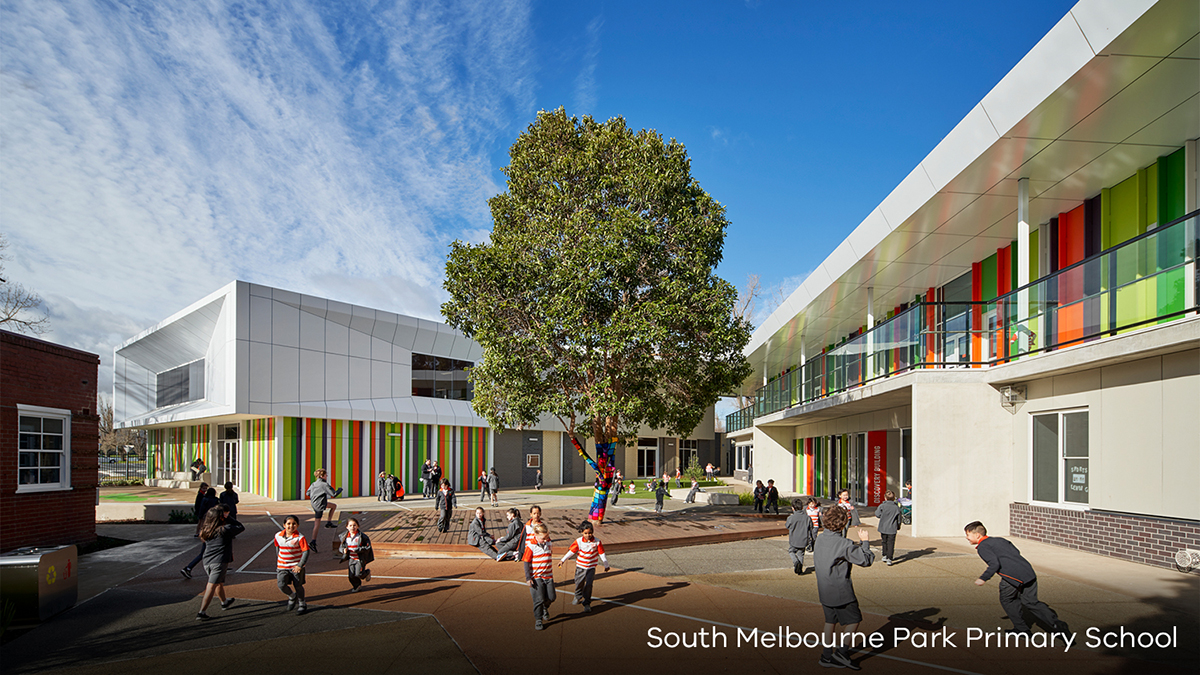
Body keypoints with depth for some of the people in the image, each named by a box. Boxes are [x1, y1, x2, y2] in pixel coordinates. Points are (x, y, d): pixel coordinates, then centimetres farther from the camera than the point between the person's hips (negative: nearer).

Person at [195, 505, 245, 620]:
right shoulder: (226, 530, -12)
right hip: (219, 562, -7)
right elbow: (241, 527, 1)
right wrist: (228, 518, 4)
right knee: (211, 587, -5)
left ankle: (224, 602, 47)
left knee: (219, 583, 26)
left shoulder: (205, 531, 5)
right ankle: (201, 612, -9)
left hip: (207, 562, 7)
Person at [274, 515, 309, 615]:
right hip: (282, 566, 3)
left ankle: (302, 605, 27)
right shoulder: (278, 536, -1)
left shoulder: (299, 537, -15)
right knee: (281, 584, -12)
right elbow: (277, 551, 14)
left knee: (298, 586, 4)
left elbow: (306, 551, -17)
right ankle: (292, 596, 19)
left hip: (296, 566, -3)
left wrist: (300, 565, -26)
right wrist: (276, 568, 19)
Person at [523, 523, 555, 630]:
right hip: (536, 577, -5)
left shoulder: (548, 542, 3)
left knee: (551, 597, 7)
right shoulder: (531, 546, -13)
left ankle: (545, 607, 39)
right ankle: (538, 620, 10)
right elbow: (526, 562, -10)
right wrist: (528, 578, -13)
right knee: (539, 599, -6)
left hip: (548, 575, 5)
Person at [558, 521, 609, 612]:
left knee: (588, 584, -10)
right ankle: (578, 597, 41)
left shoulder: (597, 542, -9)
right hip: (580, 566, 1)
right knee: (579, 583, 12)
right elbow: (571, 551, -8)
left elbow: (601, 554, 1)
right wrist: (562, 560, -14)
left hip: (591, 567, -1)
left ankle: (587, 604, 3)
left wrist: (606, 565, 10)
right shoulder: (578, 541, -10)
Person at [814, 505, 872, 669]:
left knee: (830, 621, 18)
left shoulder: (820, 538, 1)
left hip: (824, 590, 8)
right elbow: (866, 560, -17)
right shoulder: (844, 544, -22)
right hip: (841, 591, -8)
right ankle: (842, 652, 8)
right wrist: (864, 542, -5)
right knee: (853, 619, 9)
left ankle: (827, 656, 22)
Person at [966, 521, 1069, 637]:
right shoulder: (998, 540, 23)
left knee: (1006, 601, 16)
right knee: (1031, 602, 17)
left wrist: (983, 579, -7)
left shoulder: (982, 547, -2)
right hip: (1029, 572, 8)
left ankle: (1021, 628, 19)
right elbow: (1016, 552, 20)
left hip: (1013, 576, -8)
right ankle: (1056, 624, 6)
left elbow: (994, 564, -15)